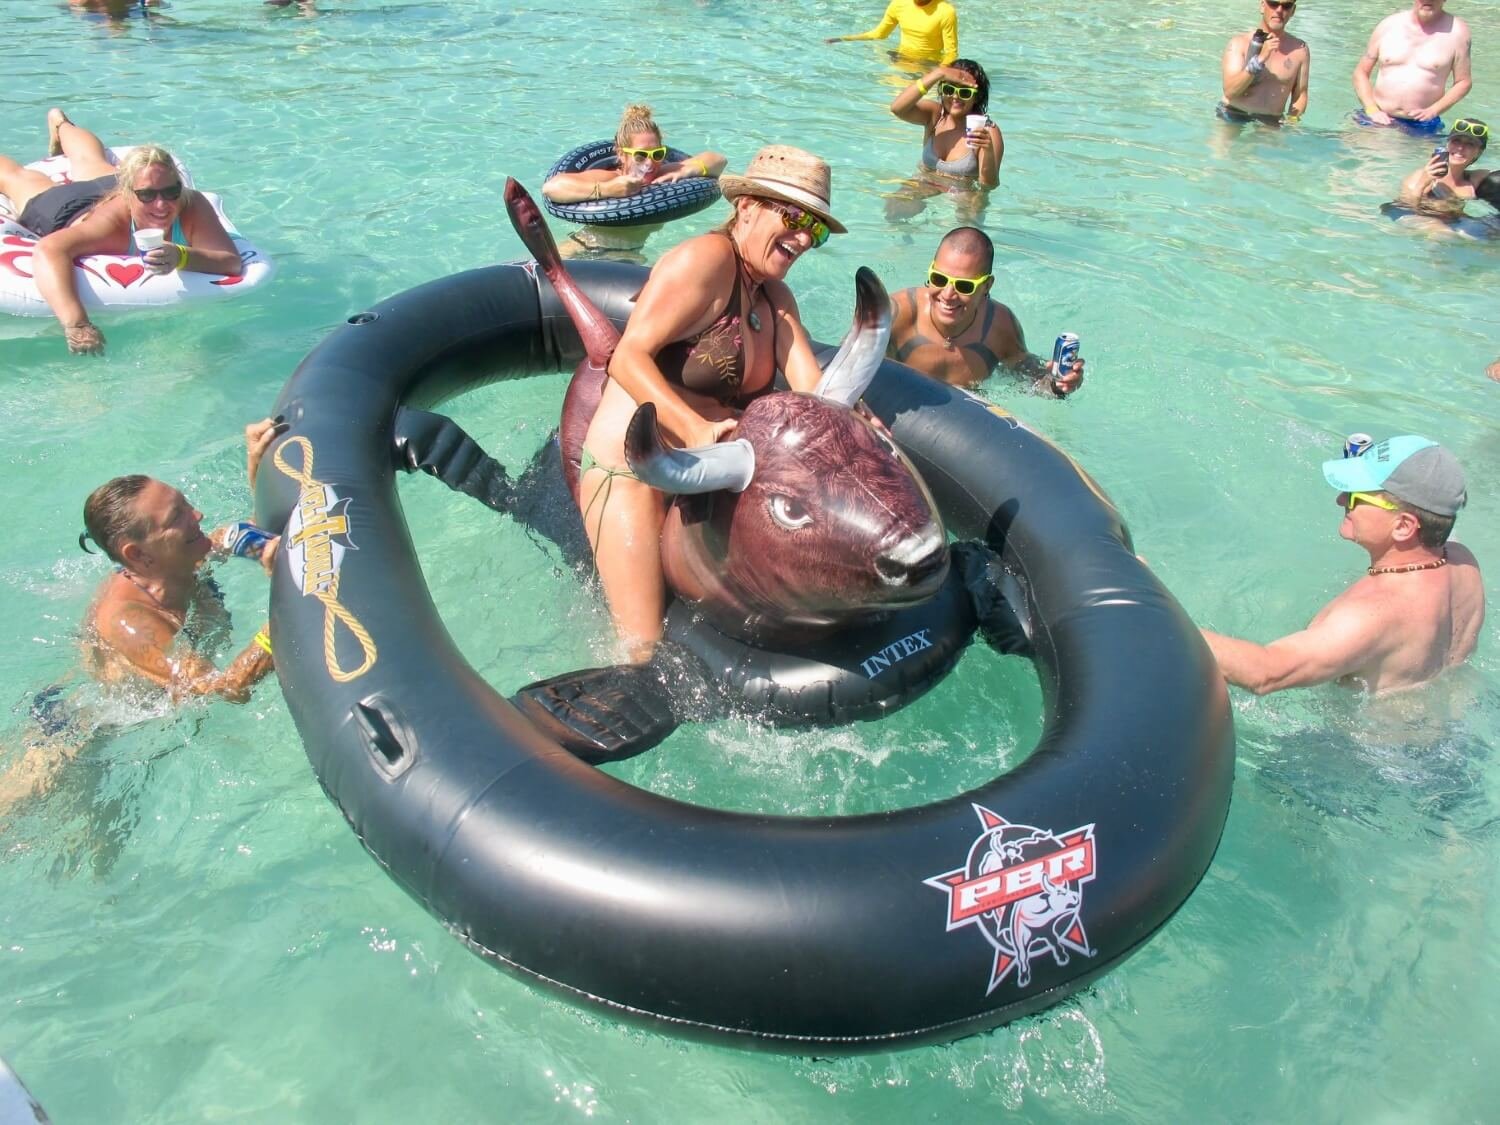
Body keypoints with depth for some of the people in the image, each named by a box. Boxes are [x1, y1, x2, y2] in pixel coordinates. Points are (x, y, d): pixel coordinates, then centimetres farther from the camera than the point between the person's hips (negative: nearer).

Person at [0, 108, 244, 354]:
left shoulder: (193, 207, -46)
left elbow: (232, 262, -54)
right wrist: (76, 323, -79)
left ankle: (60, 124, 66)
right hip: (67, 211, -3)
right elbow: (49, 250, -64)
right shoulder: (111, 222, -52)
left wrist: (182, 257, -72)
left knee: (90, 163, 38)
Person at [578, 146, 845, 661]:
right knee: (643, 650, -5)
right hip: (630, 471, -8)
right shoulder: (705, 259, -15)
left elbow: (811, 387, -3)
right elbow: (628, 357, -21)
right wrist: (696, 429, -34)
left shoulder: (776, 298, 11)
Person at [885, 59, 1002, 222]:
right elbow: (897, 108, -23)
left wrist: (989, 153, -35)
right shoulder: (934, 114, -2)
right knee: (895, 206, -23)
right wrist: (938, 73, -26)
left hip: (966, 192, -3)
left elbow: (989, 185, -15)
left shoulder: (988, 131, -11)